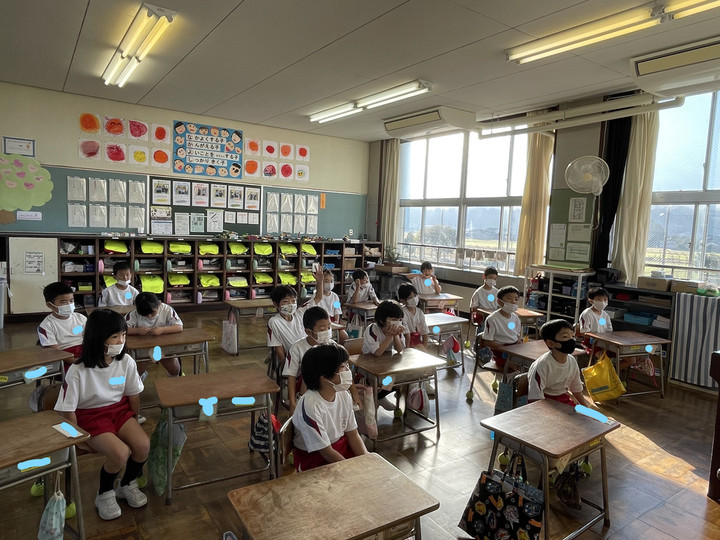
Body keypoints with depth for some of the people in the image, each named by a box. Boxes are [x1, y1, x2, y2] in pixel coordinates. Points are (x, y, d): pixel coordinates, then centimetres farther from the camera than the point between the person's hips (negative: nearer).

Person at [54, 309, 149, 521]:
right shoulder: (78, 371, -22)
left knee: (143, 444, -19)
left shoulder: (126, 362, -12)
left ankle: (128, 485, 13)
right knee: (121, 453, -26)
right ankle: (104, 495, 6)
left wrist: (134, 423, 9)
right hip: (90, 416, -4)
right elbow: (67, 410, -12)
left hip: (119, 410, 4)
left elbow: (133, 394, 3)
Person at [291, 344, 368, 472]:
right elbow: (327, 452, -22)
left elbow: (353, 434, -1)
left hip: (341, 445, 6)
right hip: (313, 458, -6)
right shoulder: (309, 406, -28)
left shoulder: (344, 395, -8)